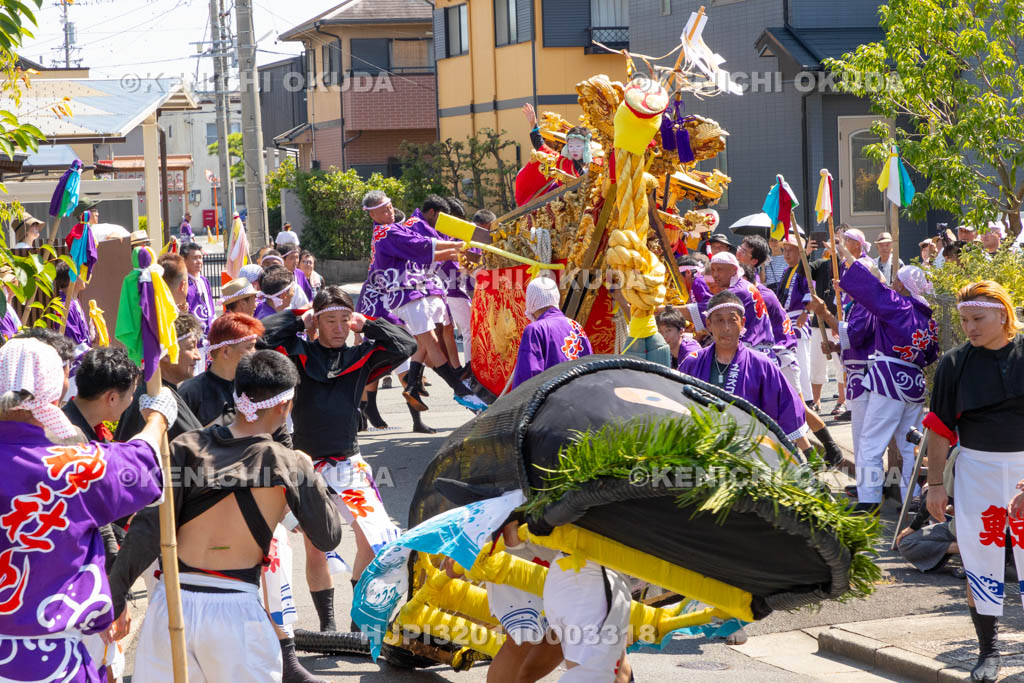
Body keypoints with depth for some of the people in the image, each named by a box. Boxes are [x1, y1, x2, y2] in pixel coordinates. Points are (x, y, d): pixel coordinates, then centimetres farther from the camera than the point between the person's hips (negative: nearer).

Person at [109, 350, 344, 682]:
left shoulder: (187, 447, 0)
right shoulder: (290, 466, -3)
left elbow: (149, 528, -5)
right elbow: (328, 537, 8)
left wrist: (114, 597, 0)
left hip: (170, 603, 2)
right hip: (235, 613, -2)